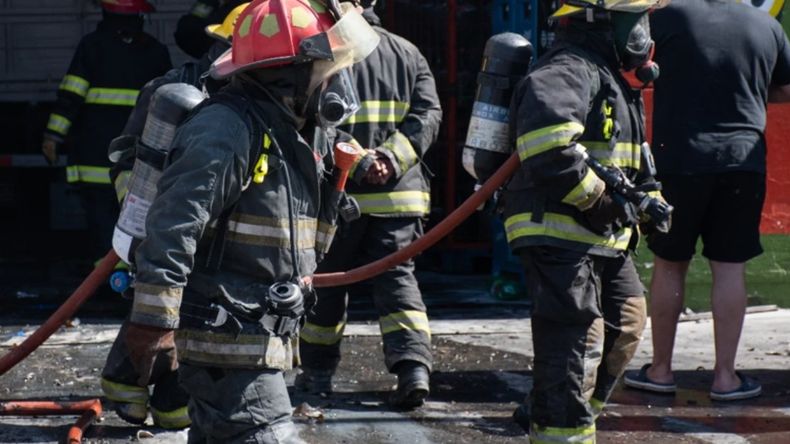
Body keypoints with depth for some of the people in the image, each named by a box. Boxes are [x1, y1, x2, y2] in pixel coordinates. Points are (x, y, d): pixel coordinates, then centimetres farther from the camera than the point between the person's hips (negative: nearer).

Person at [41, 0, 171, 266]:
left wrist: (53, 135, -7)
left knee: (102, 216, -2)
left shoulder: (92, 45, -3)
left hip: (96, 153, -3)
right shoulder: (156, 51, 8)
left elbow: (71, 95, -9)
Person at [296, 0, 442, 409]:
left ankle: (317, 372, 22)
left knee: (327, 282, 11)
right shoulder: (408, 53, 9)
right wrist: (392, 157, -9)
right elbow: (428, 113, 0)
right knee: (397, 277, 7)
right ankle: (413, 365, -11)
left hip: (339, 192, -3)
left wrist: (358, 162, -17)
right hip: (398, 192, 3)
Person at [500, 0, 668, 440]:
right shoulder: (566, 72, -16)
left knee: (626, 324, 19)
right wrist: (603, 199, -24)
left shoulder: (611, 79, 21)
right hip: (559, 235, -11)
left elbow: (632, 161, 31)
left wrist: (648, 198, 14)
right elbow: (549, 145, -33)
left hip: (604, 237, 11)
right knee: (577, 340, -11)